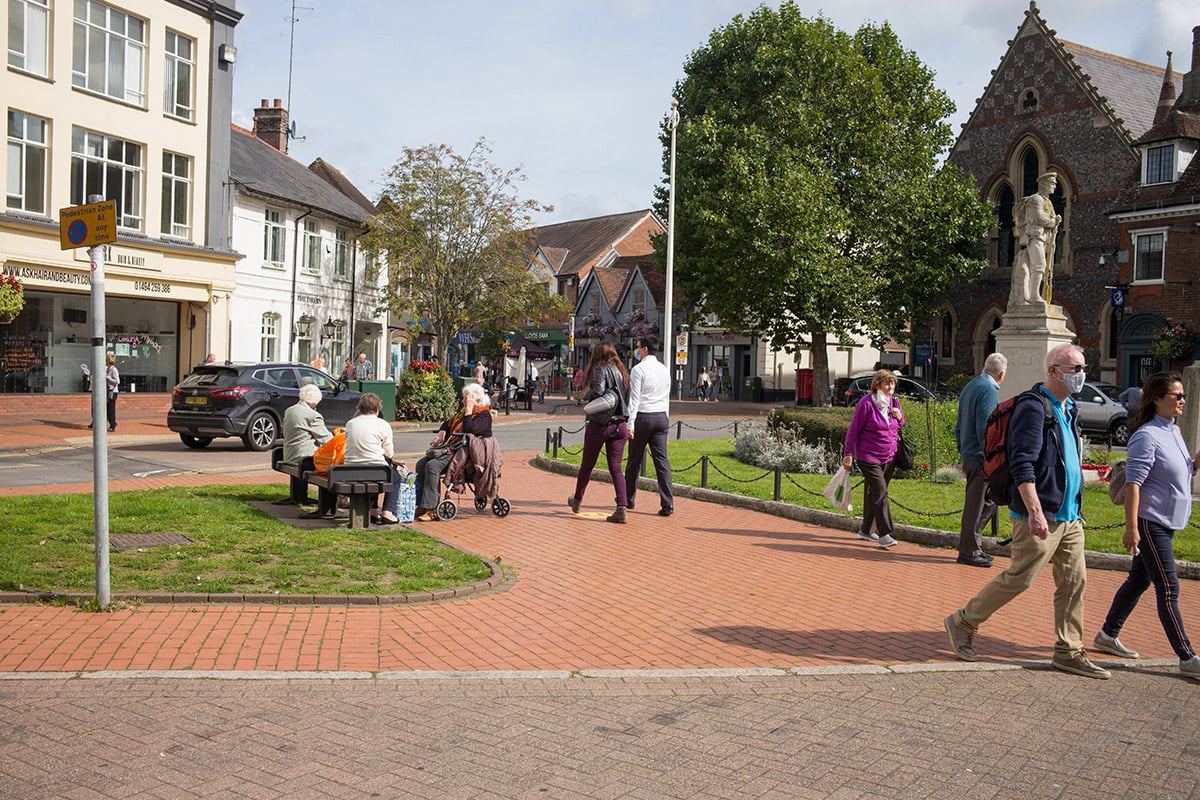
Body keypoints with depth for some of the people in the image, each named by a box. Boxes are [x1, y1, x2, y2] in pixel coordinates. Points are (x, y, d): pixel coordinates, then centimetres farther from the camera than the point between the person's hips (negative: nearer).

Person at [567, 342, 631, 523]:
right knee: (616, 468, 3)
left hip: (599, 424, -5)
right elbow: (627, 399, 12)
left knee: (587, 464, 13)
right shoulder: (622, 371, 12)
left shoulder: (600, 369, -7)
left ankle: (577, 500, 32)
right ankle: (622, 508, -10)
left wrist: (584, 397, -5)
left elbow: (598, 390, -22)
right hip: (620, 424, 5)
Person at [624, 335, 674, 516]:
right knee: (661, 459, 0)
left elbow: (634, 398, -13)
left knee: (634, 460, 8)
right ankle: (667, 504, -8)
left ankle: (628, 501, 20)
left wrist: (630, 424, -14)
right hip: (661, 417, 5)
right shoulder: (665, 369, 11)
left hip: (643, 417, -5)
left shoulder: (638, 369, -8)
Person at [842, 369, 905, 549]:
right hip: (869, 457, -6)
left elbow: (900, 426, 21)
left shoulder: (894, 402, 8)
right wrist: (849, 454, -9)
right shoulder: (866, 403, -12)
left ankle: (866, 530, 25)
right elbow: (854, 429, -8)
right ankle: (884, 535, -19)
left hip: (889, 458, 6)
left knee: (873, 494, 14)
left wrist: (899, 417, -3)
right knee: (880, 493, -15)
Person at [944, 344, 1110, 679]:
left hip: (1070, 516, 9)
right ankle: (963, 623, 12)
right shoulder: (1033, 407, -14)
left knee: (1074, 582, 9)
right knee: (1019, 578, -4)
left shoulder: (1068, 409, 16)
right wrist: (1035, 511, -27)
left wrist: (1076, 507, 22)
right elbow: (1022, 465, -21)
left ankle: (1068, 653, 18)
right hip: (1041, 516, -9)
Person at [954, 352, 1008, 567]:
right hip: (981, 459, -9)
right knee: (976, 506, -2)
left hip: (969, 455, 9)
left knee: (988, 501, 17)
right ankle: (969, 551, 4)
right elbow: (985, 429, -20)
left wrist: (963, 455, 25)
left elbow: (959, 427, 20)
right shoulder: (988, 390, -14)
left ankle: (972, 544, 20)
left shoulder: (970, 387, 15)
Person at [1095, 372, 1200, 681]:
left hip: (1166, 522, 9)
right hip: (1150, 522, -9)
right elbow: (1133, 483, -20)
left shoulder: (1173, 431, 11)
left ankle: (1108, 635, 26)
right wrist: (1131, 527, -24)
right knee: (1168, 590, -6)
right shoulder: (1147, 435, -16)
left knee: (1139, 580, 15)